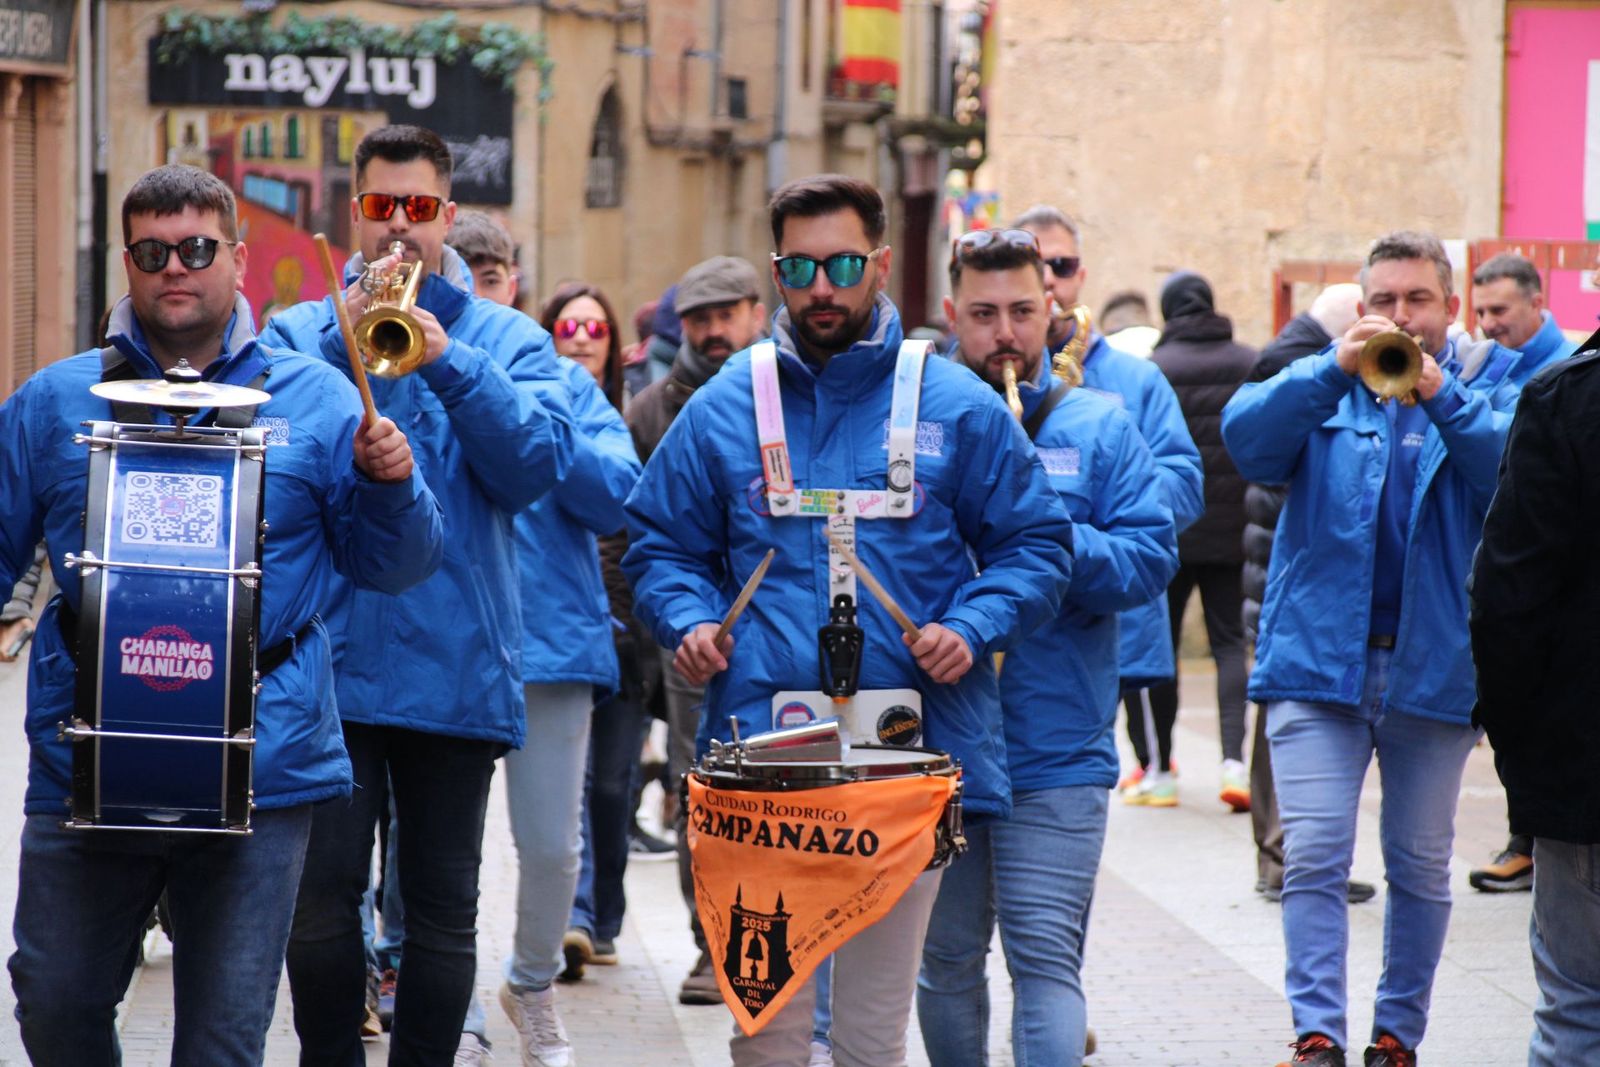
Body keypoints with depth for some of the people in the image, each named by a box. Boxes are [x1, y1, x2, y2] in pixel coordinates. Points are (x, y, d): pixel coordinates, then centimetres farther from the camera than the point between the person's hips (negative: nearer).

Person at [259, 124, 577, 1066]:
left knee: (444, 907, 4)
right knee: (322, 894, -5)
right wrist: (344, 339, -13)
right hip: (327, 659, 0)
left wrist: (448, 360, -15)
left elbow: (538, 465, -6)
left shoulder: (509, 339, 10)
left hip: (456, 664, 0)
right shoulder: (300, 331, 11)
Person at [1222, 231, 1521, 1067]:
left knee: (1421, 864, 8)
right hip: (1320, 654, 0)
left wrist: (1442, 396, -26)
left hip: (1434, 663, 0)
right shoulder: (1320, 383, 9)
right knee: (1313, 856, -8)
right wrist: (1336, 371, -23)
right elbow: (1248, 442, -10)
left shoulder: (1491, 380, 6)